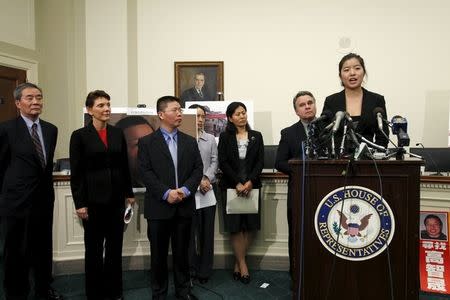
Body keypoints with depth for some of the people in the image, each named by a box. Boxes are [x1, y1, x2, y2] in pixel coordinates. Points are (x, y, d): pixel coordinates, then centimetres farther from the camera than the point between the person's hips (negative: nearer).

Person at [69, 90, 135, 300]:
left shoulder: (118, 133, 6)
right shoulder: (80, 135, -5)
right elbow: (76, 173, -7)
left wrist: (129, 193, 10)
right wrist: (79, 204, -10)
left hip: (116, 198, 4)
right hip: (93, 199, -3)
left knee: (115, 246, 12)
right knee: (94, 248, 9)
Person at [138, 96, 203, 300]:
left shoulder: (190, 142, 10)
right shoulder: (147, 142, 0)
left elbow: (198, 169, 4)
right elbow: (145, 172, -8)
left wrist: (185, 189, -12)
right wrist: (166, 193, -17)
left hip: (184, 206, 3)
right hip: (159, 206, -2)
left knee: (182, 251, 12)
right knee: (159, 253, 9)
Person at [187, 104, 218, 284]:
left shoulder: (211, 139, 10)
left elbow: (214, 162, 5)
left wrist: (206, 179, -10)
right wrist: (197, 181, -12)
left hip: (208, 187, 3)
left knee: (207, 228, 5)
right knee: (191, 227, 4)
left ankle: (205, 269, 14)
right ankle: (192, 267, 15)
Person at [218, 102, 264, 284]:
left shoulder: (256, 136, 9)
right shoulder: (225, 137, 3)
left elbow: (260, 162, 1)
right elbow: (223, 163, -5)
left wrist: (250, 182, -13)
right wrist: (237, 183, -14)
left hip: (252, 186, 2)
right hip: (231, 186, -2)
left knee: (250, 225, 3)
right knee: (235, 226, 1)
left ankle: (237, 263, 18)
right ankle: (242, 264, 13)